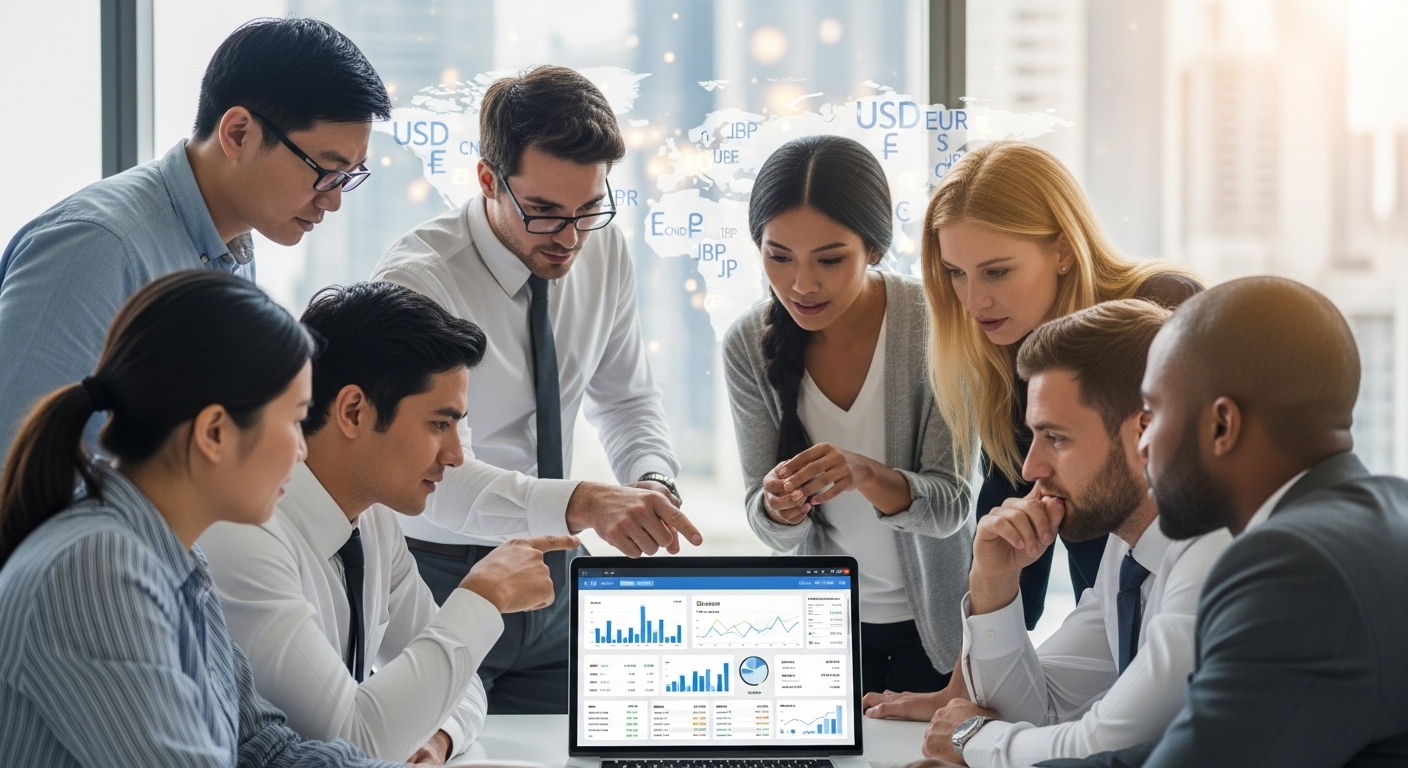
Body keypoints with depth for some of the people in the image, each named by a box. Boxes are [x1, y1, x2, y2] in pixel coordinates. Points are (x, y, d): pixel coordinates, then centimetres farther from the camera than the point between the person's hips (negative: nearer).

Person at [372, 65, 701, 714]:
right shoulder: (418, 282, -23)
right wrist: (583, 504, -46)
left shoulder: (606, 252, -3)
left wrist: (652, 482, -10)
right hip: (438, 580, -5)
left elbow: (627, 398, 11)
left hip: (551, 577, 6)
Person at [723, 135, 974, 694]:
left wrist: (866, 475, -39)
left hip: (935, 623, -2)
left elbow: (950, 505, -20)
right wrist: (777, 507, -32)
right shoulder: (749, 345, -12)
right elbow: (774, 530, -8)